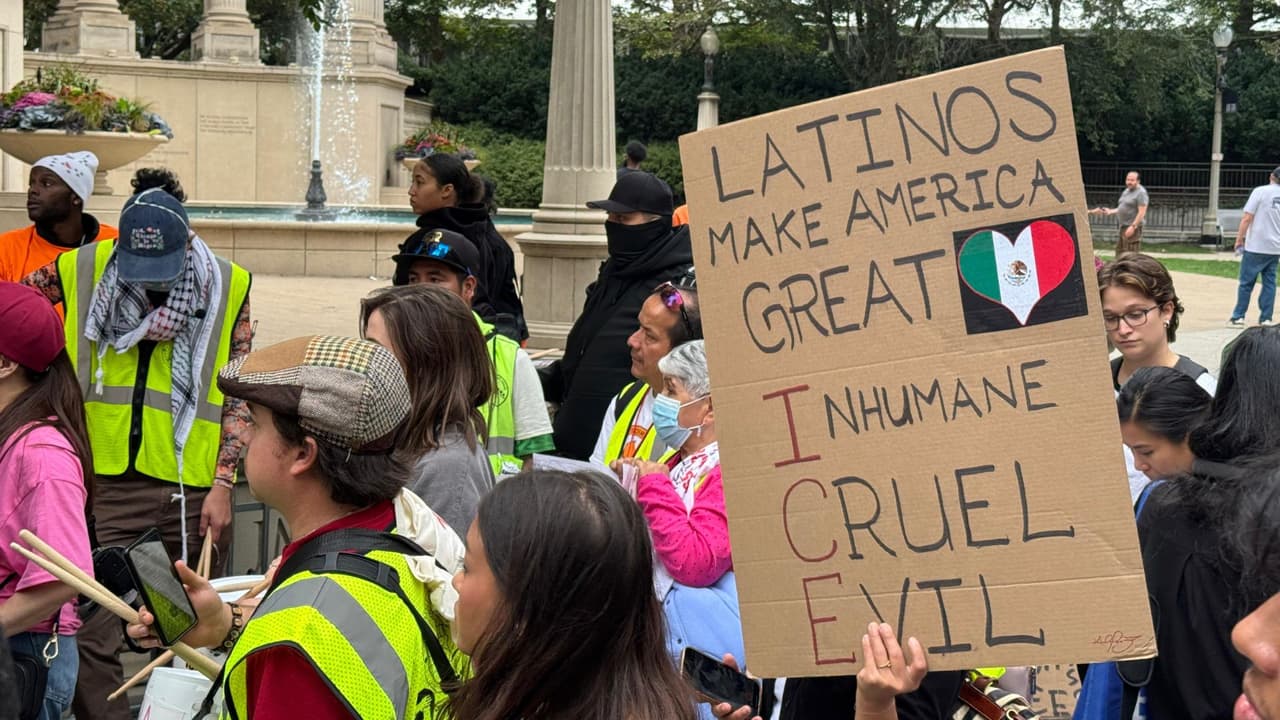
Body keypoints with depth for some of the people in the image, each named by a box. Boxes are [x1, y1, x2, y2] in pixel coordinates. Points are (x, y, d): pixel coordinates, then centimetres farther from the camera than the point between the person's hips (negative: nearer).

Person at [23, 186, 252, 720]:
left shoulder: (226, 288, -1)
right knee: (88, 633, -4)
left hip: (191, 490, 0)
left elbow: (238, 396, 2)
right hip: (105, 484, 0)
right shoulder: (79, 272, 0)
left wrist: (223, 484, -4)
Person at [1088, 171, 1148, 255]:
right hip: (1123, 226, 10)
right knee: (1119, 252, 12)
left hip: (1133, 227, -10)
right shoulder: (1126, 191, 17)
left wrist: (1133, 226, -24)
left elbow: (1142, 212, -18)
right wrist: (1110, 211, 15)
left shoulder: (1141, 193, -12)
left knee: (1131, 253, -13)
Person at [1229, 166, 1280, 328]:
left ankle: (1238, 317, 4)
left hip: (1256, 247, -4)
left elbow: (1247, 219, -11)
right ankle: (1266, 318, 8)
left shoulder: (1260, 191, -9)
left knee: (1246, 282, 3)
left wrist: (1239, 239, -4)